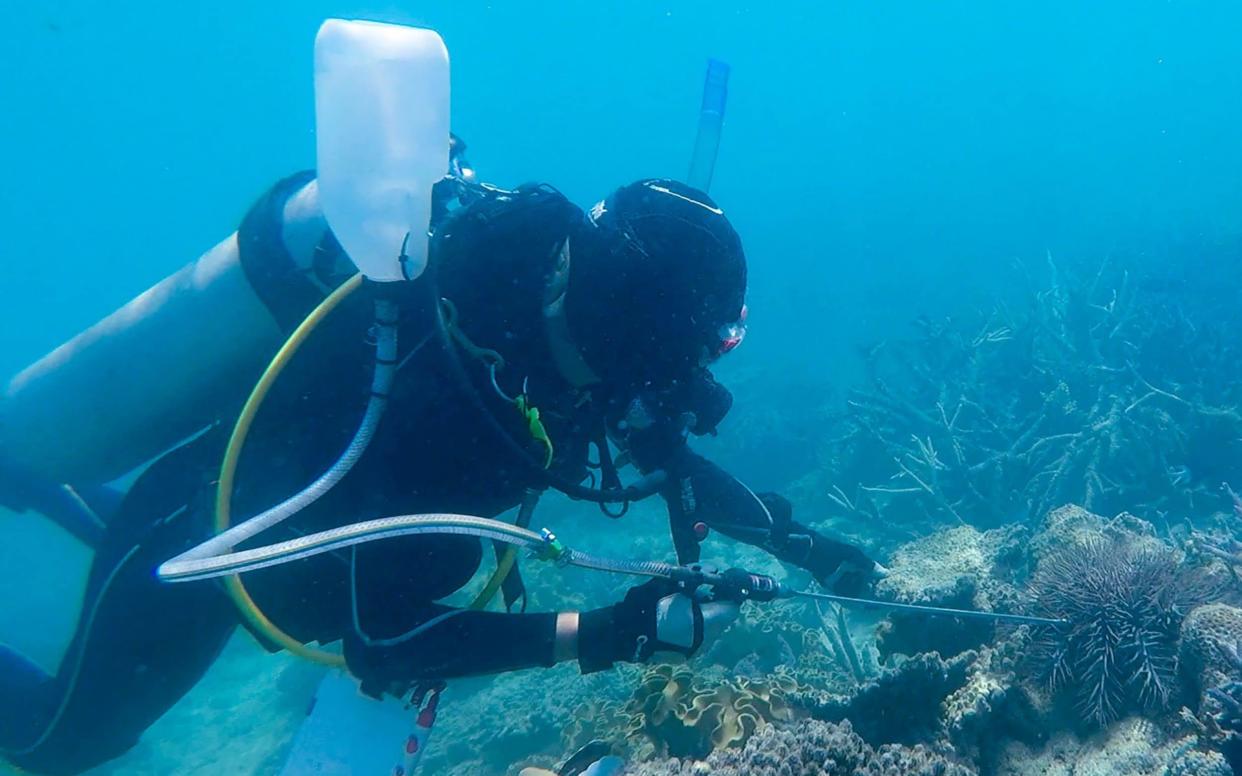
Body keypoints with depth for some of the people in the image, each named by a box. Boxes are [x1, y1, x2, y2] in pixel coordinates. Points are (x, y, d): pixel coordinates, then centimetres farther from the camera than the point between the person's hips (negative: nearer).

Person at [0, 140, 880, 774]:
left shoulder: (547, 298, -19)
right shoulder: (441, 394, -42)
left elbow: (666, 454, -2)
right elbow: (381, 640, -34)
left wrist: (802, 542, -6)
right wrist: (611, 634, -36)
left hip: (324, 501, 5)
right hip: (198, 537, -5)